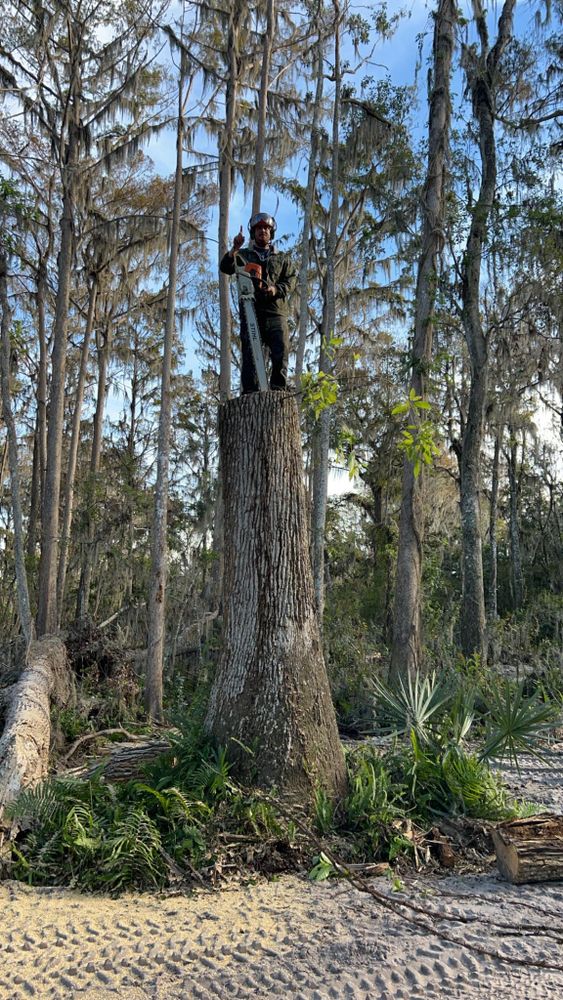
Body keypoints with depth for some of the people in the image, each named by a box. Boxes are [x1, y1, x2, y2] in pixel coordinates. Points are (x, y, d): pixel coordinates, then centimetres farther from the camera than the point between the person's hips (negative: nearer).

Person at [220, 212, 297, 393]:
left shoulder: (282, 259, 24)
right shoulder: (243, 255, 22)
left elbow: (291, 281, 11)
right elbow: (225, 268, 3)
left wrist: (276, 289, -11)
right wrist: (234, 249, -16)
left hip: (276, 312, 1)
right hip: (250, 311, -1)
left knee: (281, 353, -12)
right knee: (250, 354, -9)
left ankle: (279, 390, -10)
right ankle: (250, 393, -13)